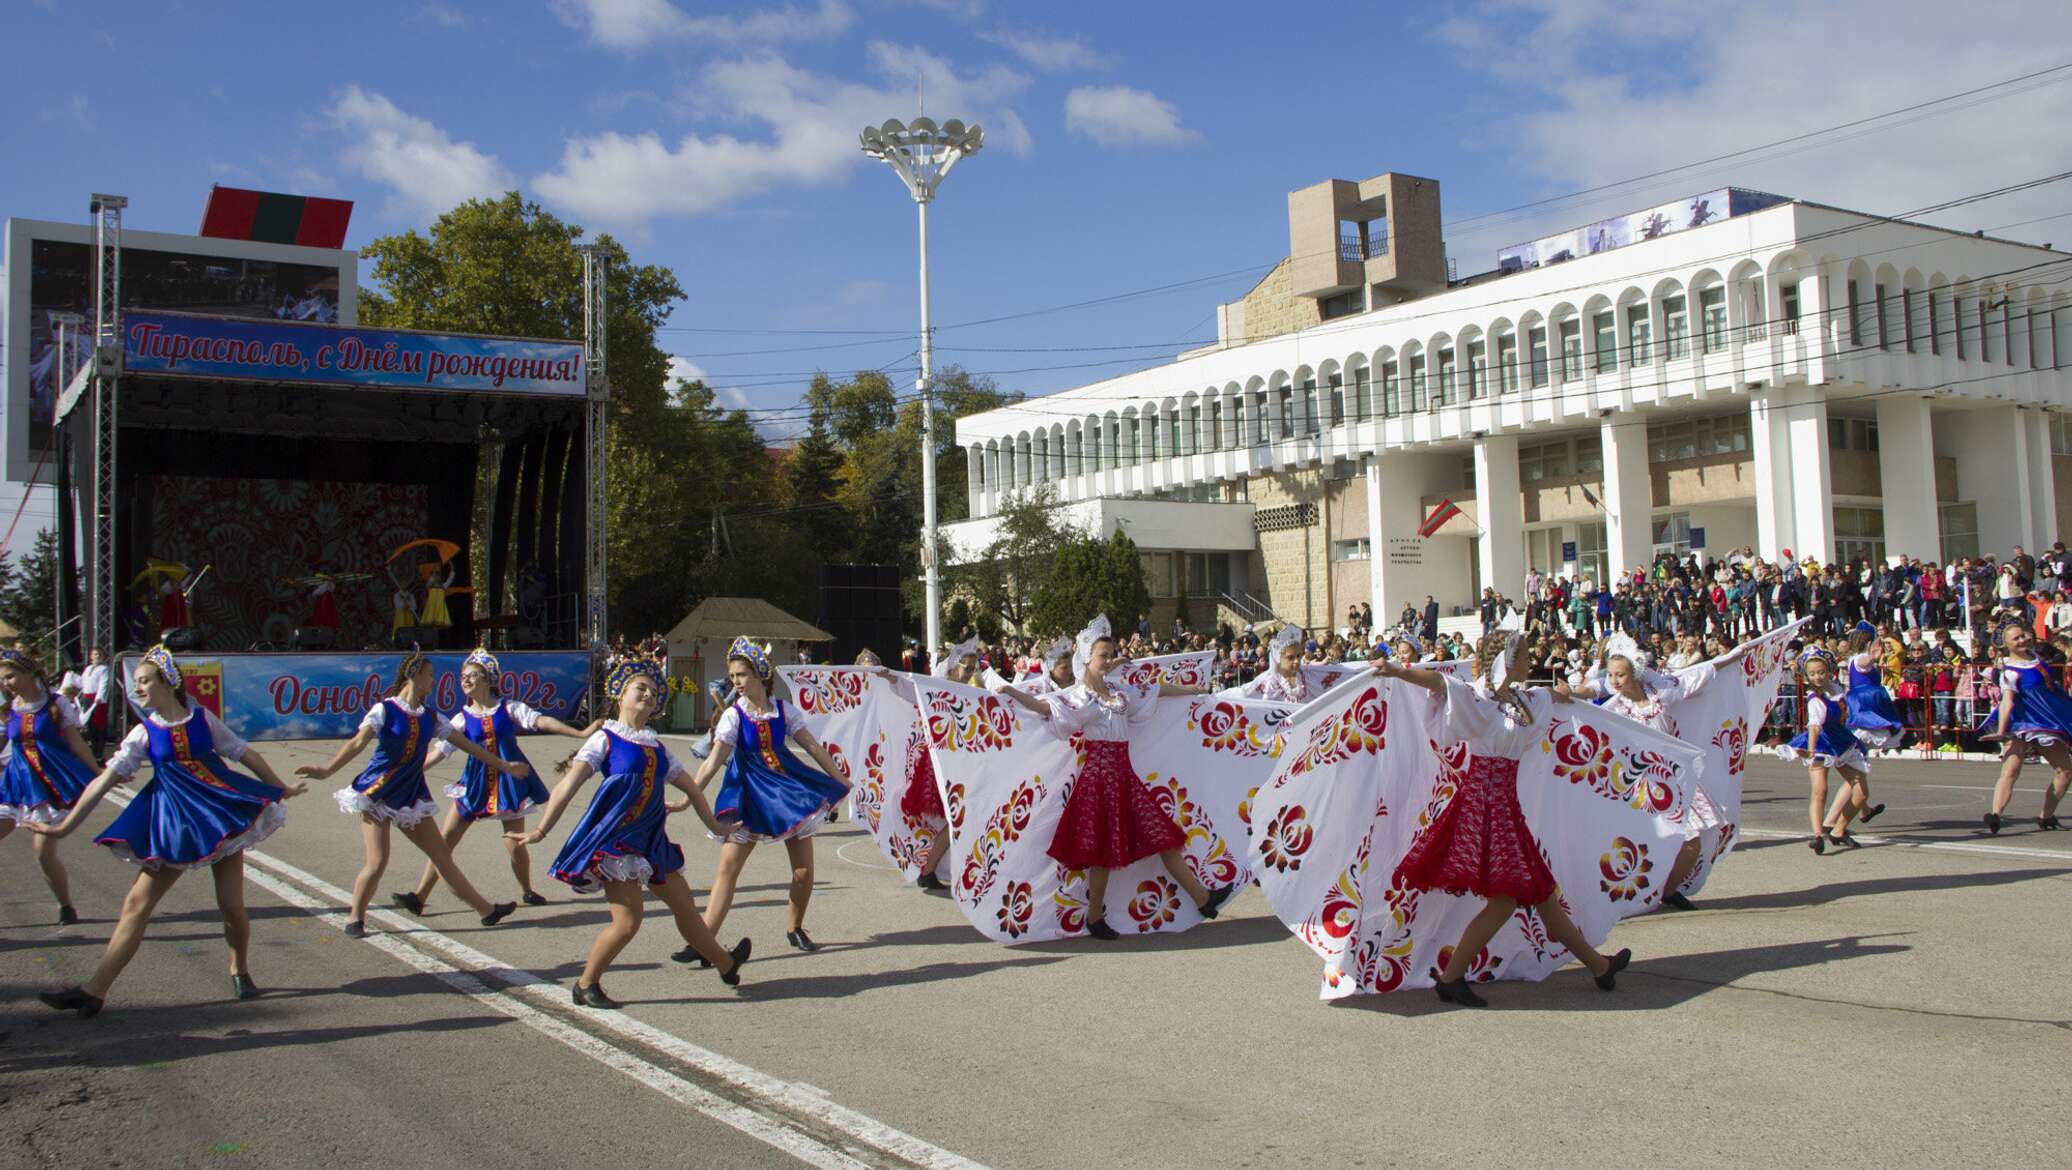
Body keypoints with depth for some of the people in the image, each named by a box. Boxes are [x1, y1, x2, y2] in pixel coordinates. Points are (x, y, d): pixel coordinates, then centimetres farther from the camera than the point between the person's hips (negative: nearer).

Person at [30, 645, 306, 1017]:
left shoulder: (202, 719, 2)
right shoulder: (144, 733, 3)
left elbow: (246, 755, 10)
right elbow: (104, 780, 0)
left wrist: (281, 789, 13)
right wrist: (65, 826, -4)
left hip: (222, 813, -1)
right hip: (171, 824, 1)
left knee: (231, 905, -3)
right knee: (137, 903, -4)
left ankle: (240, 971, 23)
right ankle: (94, 990, -3)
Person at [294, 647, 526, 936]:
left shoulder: (430, 717, 8)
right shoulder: (384, 710, -9)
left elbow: (467, 744, 15)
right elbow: (359, 742, -24)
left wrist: (505, 766, 18)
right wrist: (327, 769, -40)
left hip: (410, 795, 5)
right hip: (376, 792, -5)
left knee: (442, 855, 6)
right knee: (377, 861, -13)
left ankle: (487, 909, 10)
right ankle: (355, 918, 10)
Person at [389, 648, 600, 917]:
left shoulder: (508, 708, -1)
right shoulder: (463, 718, 4)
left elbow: (542, 721, -10)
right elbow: (439, 751, 3)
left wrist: (580, 733, -21)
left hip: (510, 779, -2)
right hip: (476, 782, 2)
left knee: (515, 845, -1)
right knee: (445, 839, -3)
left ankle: (527, 891, 24)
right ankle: (418, 897, 1)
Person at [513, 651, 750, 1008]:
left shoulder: (656, 747, 15)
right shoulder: (605, 739, -3)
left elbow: (690, 787, 26)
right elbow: (569, 784, -11)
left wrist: (714, 825, 28)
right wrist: (540, 831, -19)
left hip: (650, 838, 6)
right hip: (615, 837, -6)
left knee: (685, 906, 14)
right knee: (628, 920, -13)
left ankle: (727, 965, 31)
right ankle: (586, 985, 5)